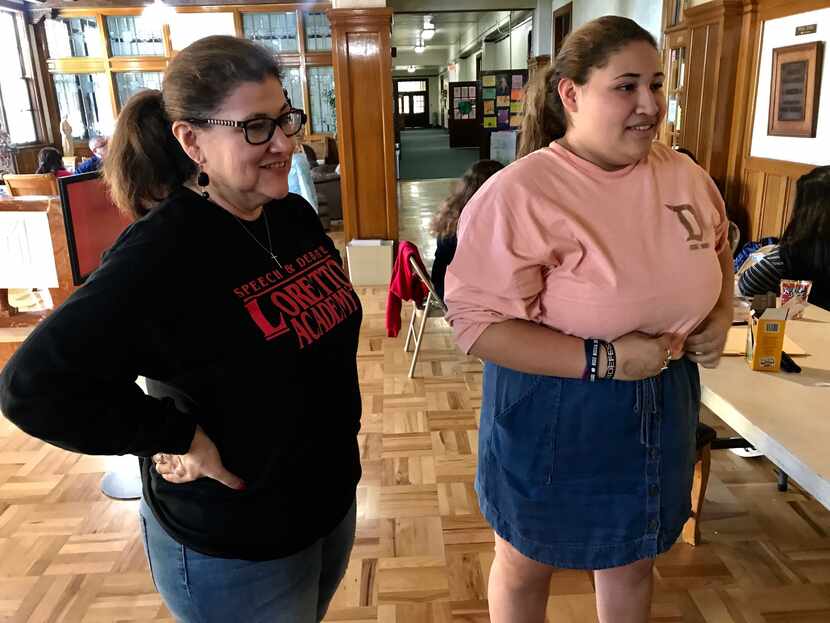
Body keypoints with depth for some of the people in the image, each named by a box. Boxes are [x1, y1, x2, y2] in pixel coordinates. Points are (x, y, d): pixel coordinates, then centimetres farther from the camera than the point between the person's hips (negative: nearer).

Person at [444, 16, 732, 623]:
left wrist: (723, 314, 0)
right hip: (552, 416, -5)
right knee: (526, 566, 20)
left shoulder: (687, 176, -2)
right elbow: (477, 322, -26)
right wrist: (605, 359, -28)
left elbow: (718, 249, 18)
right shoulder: (519, 194, -23)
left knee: (633, 560, 27)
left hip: (662, 407, 6)